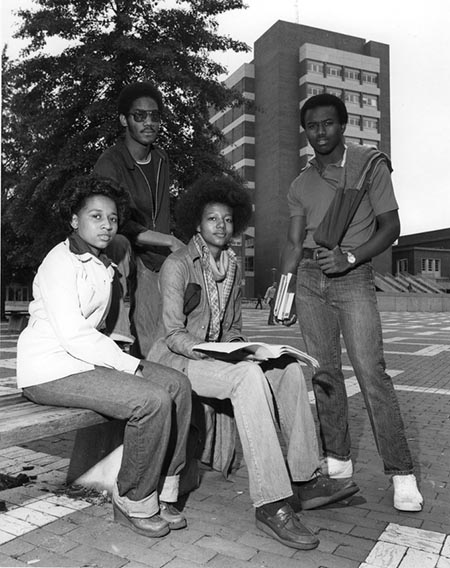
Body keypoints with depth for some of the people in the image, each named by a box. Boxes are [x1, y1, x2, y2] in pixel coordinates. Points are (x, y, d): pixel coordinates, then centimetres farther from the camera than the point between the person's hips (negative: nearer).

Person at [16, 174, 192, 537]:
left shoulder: (102, 264, 16)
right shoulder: (61, 262, -13)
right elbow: (72, 335, -22)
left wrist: (120, 355, 6)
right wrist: (129, 364, -17)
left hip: (88, 357, 9)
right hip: (52, 370, -9)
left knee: (177, 384, -5)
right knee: (152, 401, -24)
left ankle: (163, 492, 4)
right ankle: (134, 504, -3)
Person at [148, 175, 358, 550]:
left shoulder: (232, 266, 12)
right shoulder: (178, 265, -10)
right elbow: (173, 334, -15)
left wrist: (238, 347, -5)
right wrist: (213, 352, -27)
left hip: (220, 356, 7)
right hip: (177, 361, -7)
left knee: (288, 368, -13)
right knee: (249, 375, -34)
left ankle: (306, 480, -9)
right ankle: (270, 505, -33)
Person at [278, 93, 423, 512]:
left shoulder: (369, 164, 1)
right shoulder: (300, 184, 12)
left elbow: (391, 227, -3)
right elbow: (294, 243, 9)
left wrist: (349, 257, -17)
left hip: (353, 276, -4)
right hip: (309, 279, 4)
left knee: (371, 371, -11)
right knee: (324, 371, 5)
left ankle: (401, 472, -2)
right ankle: (338, 459, 17)